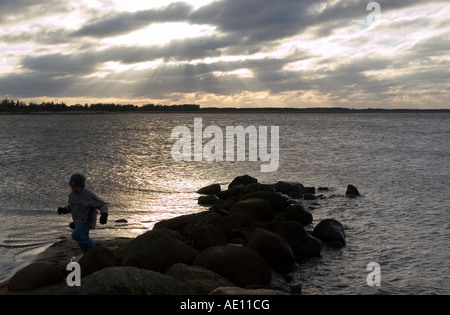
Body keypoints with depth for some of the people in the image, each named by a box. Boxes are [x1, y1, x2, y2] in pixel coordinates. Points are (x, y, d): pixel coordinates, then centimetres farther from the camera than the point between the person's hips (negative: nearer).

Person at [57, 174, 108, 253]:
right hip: (78, 223, 7)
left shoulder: (89, 195, -22)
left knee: (76, 235, -27)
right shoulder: (72, 194, -1)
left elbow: (103, 205, -17)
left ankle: (92, 245, -7)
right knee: (83, 245, 15)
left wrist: (104, 214, -35)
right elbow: (71, 206, 17)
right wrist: (64, 210, -3)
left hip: (87, 222, -7)